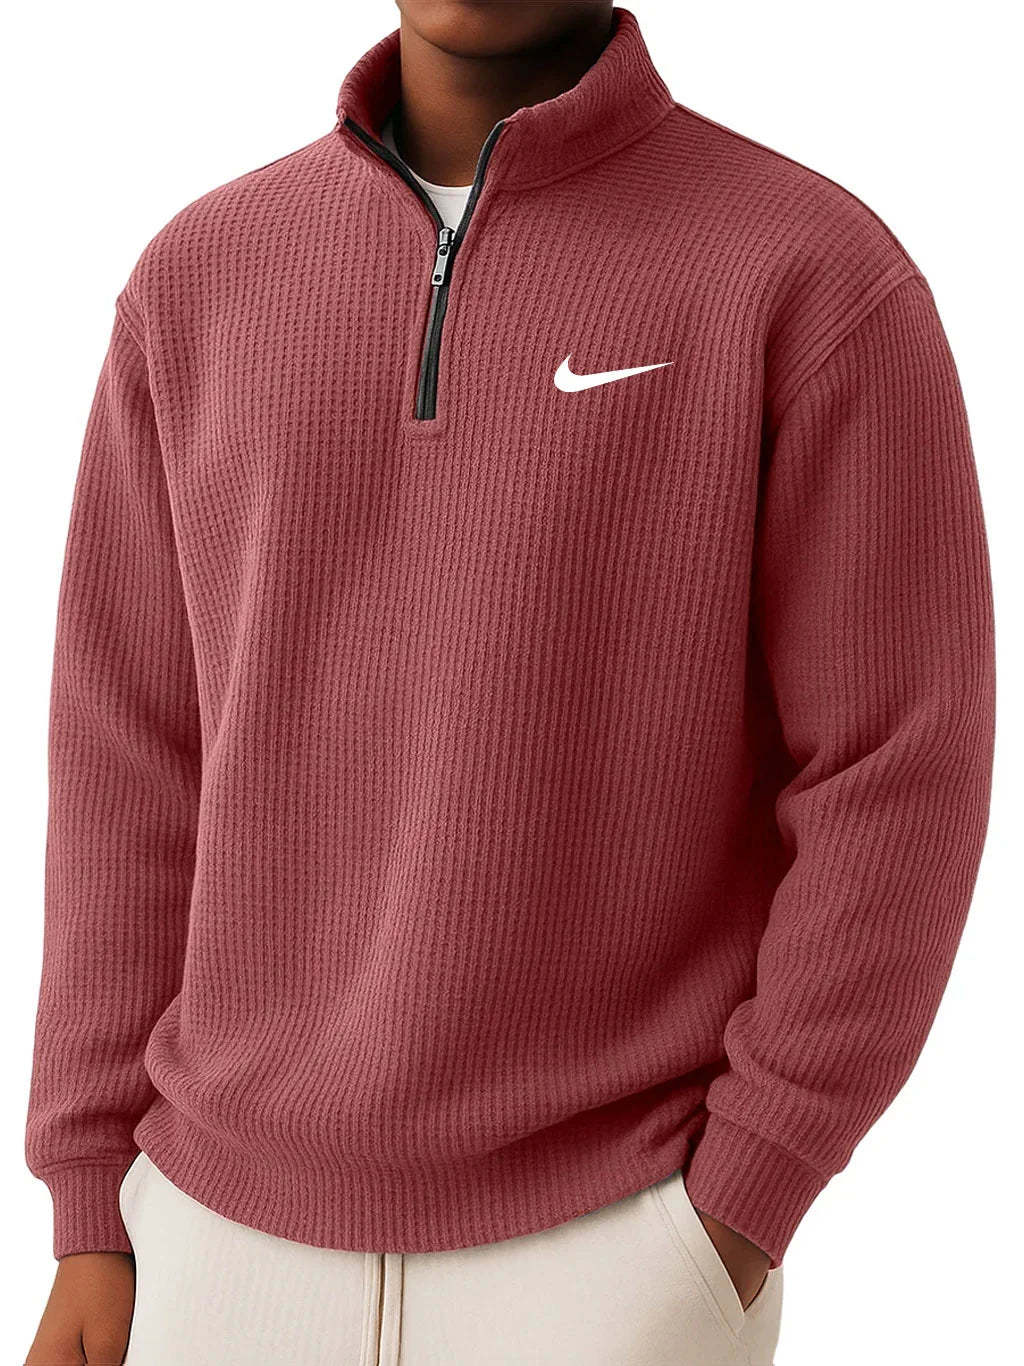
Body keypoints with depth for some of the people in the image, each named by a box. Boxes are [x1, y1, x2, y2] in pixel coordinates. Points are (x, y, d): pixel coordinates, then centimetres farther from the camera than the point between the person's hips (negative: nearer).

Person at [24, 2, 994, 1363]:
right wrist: (95, 1223, 3)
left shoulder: (821, 278, -10)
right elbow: (134, 761, 4)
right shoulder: (200, 278, 3)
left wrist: (729, 1230, -11)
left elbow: (897, 783, -10)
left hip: (610, 1249, -3)